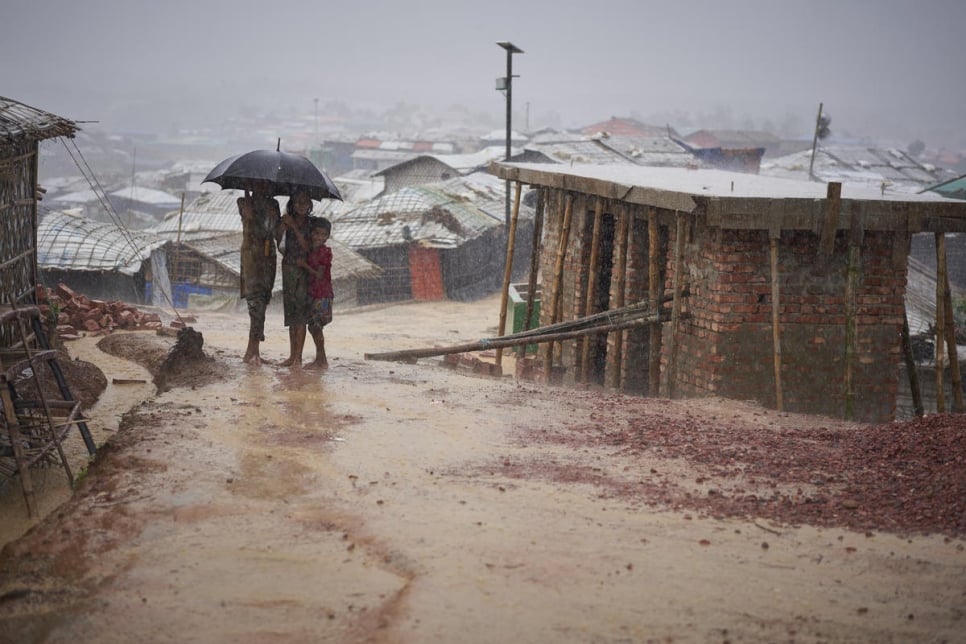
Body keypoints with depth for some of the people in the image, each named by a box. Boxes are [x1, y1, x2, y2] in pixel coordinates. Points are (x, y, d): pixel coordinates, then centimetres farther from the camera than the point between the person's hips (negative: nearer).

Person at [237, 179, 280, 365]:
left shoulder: (273, 204, 16)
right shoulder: (244, 202, 5)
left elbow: (278, 227, 4)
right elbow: (250, 215, -15)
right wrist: (247, 194, -7)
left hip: (268, 254, 5)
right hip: (251, 254, -5)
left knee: (262, 301, 3)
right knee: (256, 301, -15)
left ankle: (252, 350, 7)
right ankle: (253, 350, -17)